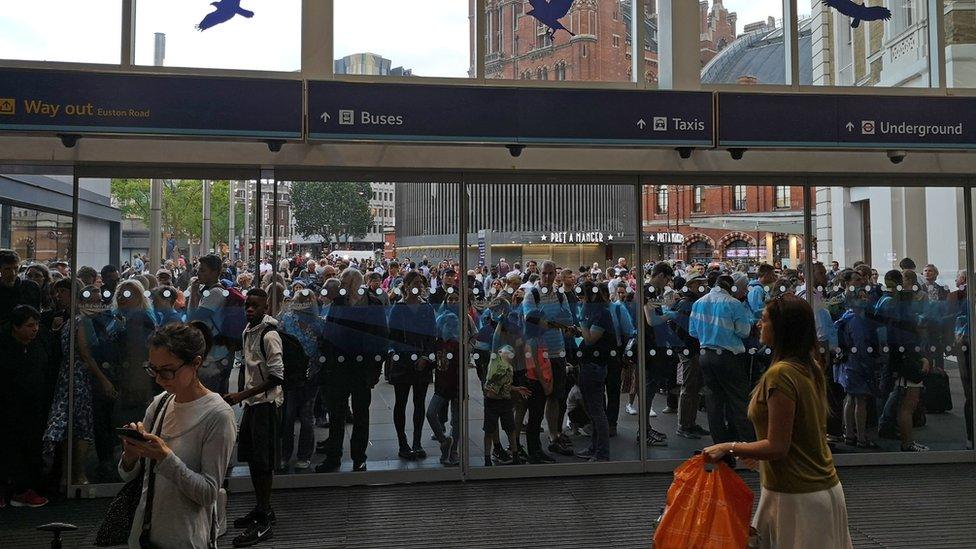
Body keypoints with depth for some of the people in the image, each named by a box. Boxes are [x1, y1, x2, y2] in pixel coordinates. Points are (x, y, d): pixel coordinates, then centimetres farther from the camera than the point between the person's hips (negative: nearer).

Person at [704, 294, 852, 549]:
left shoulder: (781, 373, -22)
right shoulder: (811, 368, 5)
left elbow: (777, 448, -21)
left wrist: (729, 448, -10)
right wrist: (755, 449, 21)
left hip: (797, 497, -8)